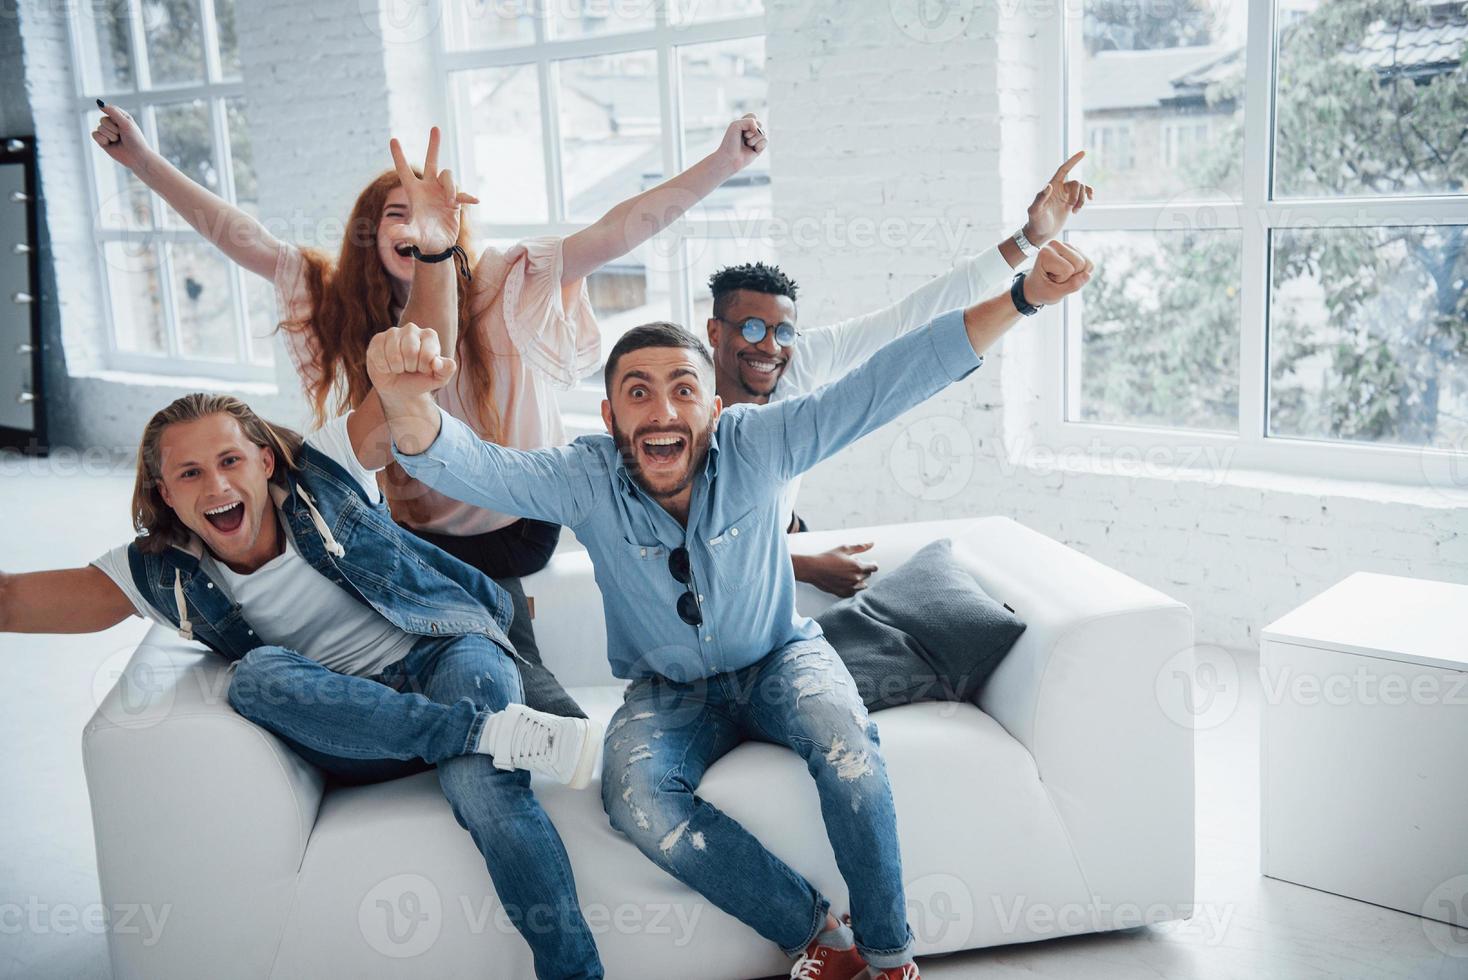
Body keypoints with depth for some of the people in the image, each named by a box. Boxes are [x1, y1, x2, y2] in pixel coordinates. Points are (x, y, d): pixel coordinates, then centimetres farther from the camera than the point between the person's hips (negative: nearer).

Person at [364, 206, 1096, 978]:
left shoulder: (756, 445, -19)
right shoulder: (586, 479, -19)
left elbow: (887, 383, -25)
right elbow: (468, 466, -34)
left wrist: (1021, 298, -33)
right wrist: (408, 402, -58)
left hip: (777, 658, 0)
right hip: (667, 690, 1)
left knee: (845, 744, -32)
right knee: (636, 802, -29)